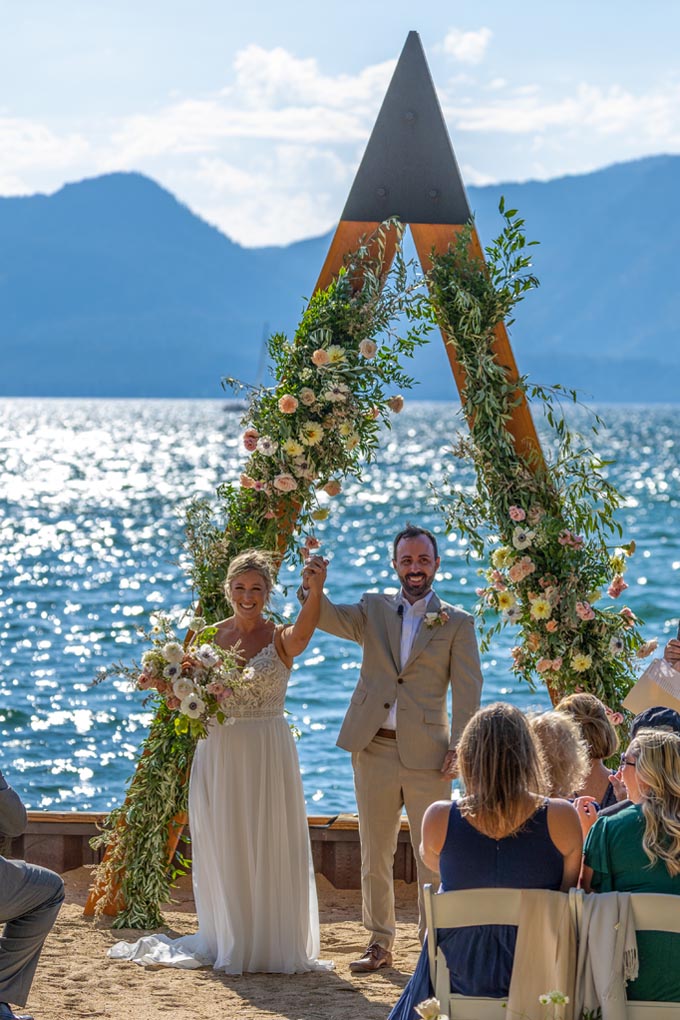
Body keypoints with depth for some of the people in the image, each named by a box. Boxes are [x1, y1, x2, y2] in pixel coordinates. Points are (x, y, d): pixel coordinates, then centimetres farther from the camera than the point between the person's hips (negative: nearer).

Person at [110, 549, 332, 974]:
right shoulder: (210, 637, 5)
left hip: (268, 756, -2)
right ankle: (230, 946, 19)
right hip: (220, 755, 3)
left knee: (272, 850, 1)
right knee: (225, 853, 7)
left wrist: (315, 590, -48)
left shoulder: (281, 639, -4)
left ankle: (275, 946, 12)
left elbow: (304, 632, -29)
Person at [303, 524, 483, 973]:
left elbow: (467, 692, -2)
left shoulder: (457, 623, 4)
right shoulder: (374, 609, 11)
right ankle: (380, 944, 20)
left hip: (427, 752, -3)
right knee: (374, 853, 10)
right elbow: (330, 618, -6)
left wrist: (458, 748, -12)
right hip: (374, 749, 3)